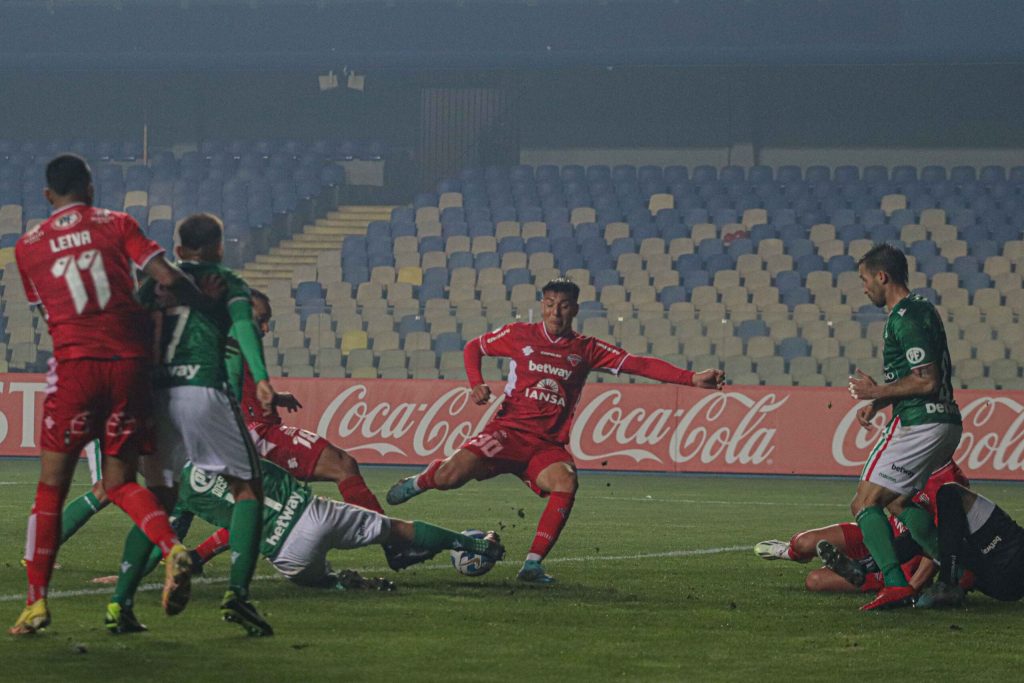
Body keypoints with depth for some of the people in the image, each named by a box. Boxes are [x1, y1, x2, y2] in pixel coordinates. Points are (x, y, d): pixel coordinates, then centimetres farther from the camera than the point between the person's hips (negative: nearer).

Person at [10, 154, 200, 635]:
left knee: (51, 485, 8)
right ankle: (172, 548, -15)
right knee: (120, 482, 12)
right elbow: (166, 278, -2)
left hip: (75, 362, -1)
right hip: (130, 359, 1)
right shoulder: (116, 224, 7)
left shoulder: (28, 247, 11)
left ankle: (36, 600, 3)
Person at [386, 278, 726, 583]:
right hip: (508, 431, -1)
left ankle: (533, 563, -27)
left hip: (548, 445, 1)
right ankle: (421, 481, 19)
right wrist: (476, 384, -1)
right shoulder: (519, 336, 4)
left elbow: (639, 365, 0)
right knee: (450, 477, -20)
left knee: (565, 484, -31)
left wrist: (692, 379, -10)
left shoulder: (586, 350, 5)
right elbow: (474, 347, 18)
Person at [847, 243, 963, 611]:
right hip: (943, 421, 10)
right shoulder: (920, 309, 17)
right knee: (898, 500, 24)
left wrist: (878, 392, -11)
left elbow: (926, 380, -22)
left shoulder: (906, 318, -16)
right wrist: (877, 403, 15)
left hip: (919, 424, -10)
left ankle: (895, 583, -21)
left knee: (865, 504, -7)